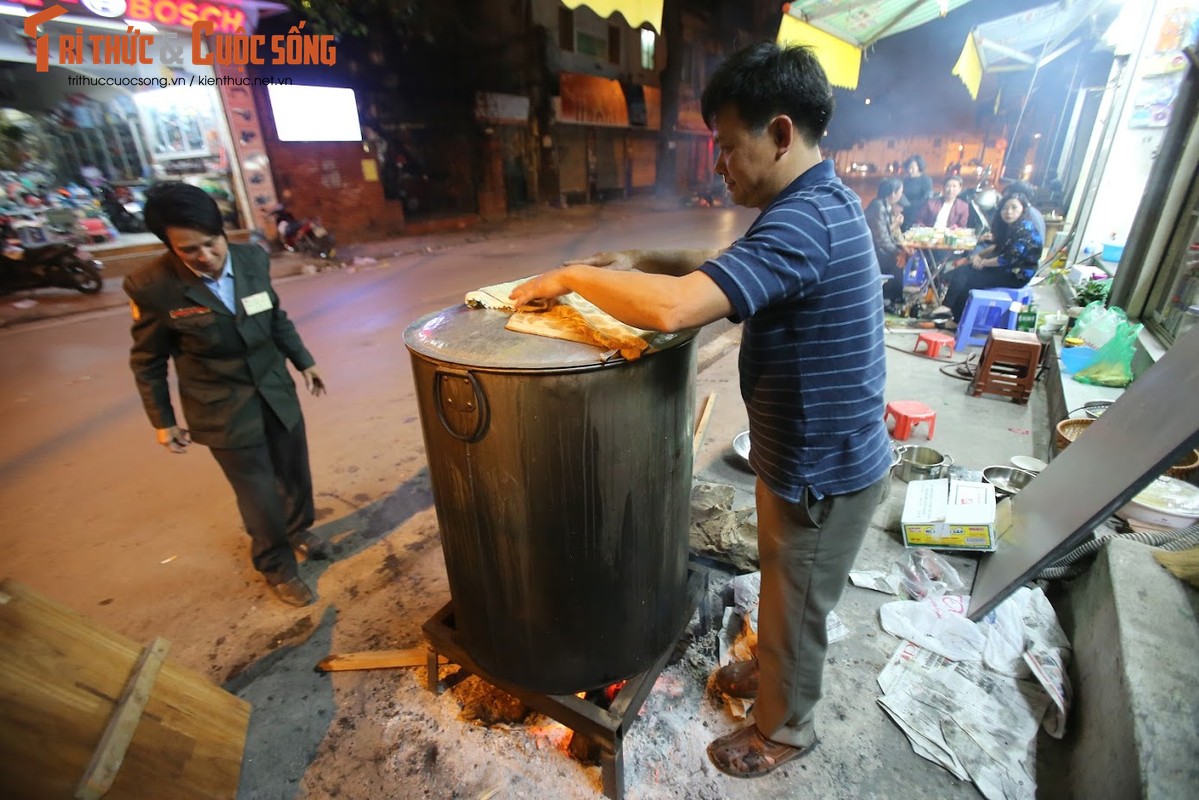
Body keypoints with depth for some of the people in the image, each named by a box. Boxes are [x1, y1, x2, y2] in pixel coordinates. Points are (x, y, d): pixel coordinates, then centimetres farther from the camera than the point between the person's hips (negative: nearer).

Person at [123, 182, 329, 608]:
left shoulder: (252, 258, -9)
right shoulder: (152, 285, -17)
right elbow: (147, 361, -4)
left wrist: (304, 361, 12)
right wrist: (163, 420, 1)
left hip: (276, 391, 4)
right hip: (224, 409, -3)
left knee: (295, 471, 18)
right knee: (260, 495, 6)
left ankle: (299, 530, 48)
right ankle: (277, 567, 32)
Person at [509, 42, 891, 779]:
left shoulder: (803, 222, -29)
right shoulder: (822, 203, 5)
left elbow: (674, 308, -40)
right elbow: (728, 268, 15)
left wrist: (574, 277, -23)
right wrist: (638, 262, 1)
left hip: (824, 473, -9)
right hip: (814, 457, 9)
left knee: (796, 609, 15)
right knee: (786, 596, 29)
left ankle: (784, 730, 43)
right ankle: (773, 671, 55)